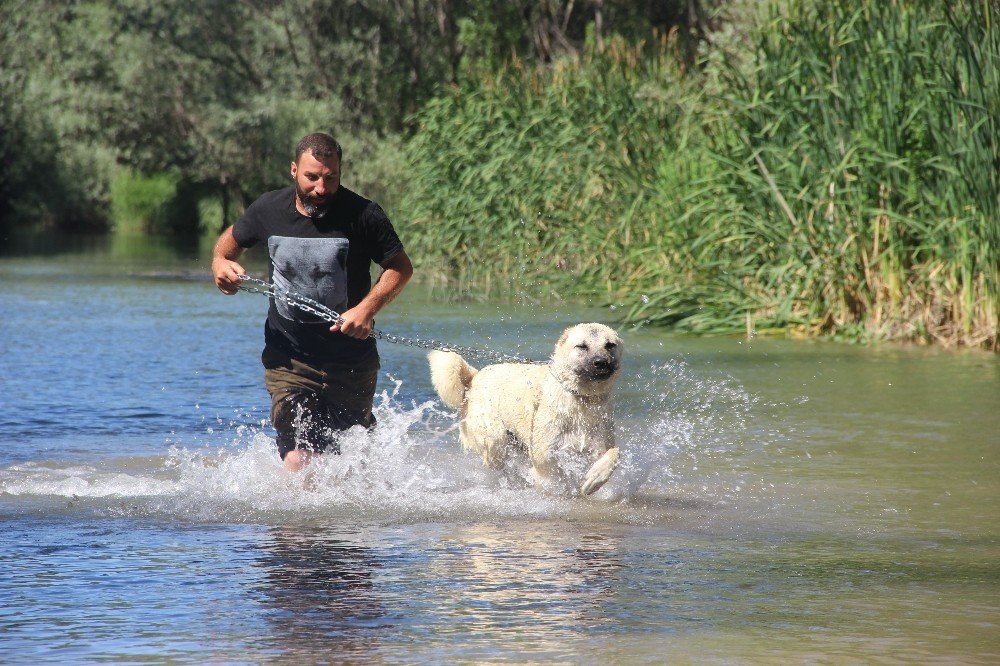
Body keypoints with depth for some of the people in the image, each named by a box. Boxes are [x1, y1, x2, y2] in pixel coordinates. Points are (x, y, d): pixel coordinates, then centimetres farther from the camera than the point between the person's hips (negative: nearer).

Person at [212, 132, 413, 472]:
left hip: (350, 361, 0)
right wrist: (221, 264, -6)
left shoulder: (363, 215, -13)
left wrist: (369, 307, -21)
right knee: (298, 463, -16)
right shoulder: (269, 209, -4)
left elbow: (400, 267, -5)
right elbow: (232, 239, 16)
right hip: (288, 357, 0)